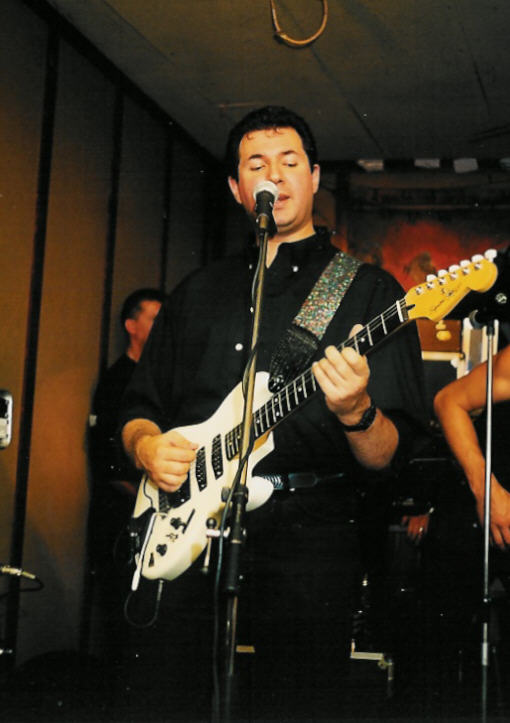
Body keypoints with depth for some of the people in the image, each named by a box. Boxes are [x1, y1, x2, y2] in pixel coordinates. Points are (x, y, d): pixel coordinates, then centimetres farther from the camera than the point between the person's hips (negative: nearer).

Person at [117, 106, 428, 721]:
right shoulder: (197, 292, 19)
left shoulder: (369, 290, 6)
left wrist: (357, 413, -23)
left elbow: (390, 456, -1)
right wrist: (146, 445, -1)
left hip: (306, 529, -3)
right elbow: (139, 405, 22)